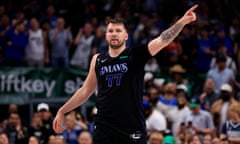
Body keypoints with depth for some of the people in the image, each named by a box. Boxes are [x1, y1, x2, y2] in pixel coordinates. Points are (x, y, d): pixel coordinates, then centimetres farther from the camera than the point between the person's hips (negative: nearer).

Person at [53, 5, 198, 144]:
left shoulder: (136, 55, -2)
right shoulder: (98, 60, 9)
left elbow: (163, 40, -15)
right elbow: (86, 90, 19)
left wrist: (182, 22, -29)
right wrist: (62, 111, 19)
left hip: (133, 130, -3)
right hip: (104, 129, 3)